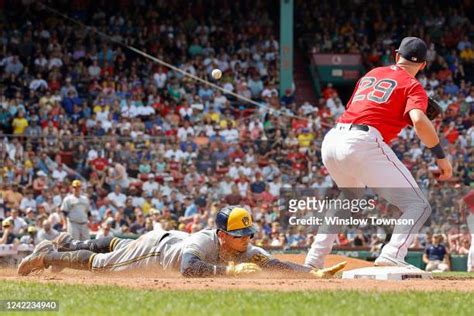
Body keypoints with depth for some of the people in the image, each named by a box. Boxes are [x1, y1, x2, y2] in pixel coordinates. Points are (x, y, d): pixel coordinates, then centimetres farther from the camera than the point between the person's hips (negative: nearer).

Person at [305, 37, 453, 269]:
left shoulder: (371, 74, 27)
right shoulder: (412, 85, 7)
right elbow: (419, 121, -12)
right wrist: (441, 156, -7)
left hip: (331, 141, 7)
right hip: (363, 143, -7)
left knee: (348, 201, 35)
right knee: (418, 205, -6)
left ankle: (313, 260, 30)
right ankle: (392, 255, -30)